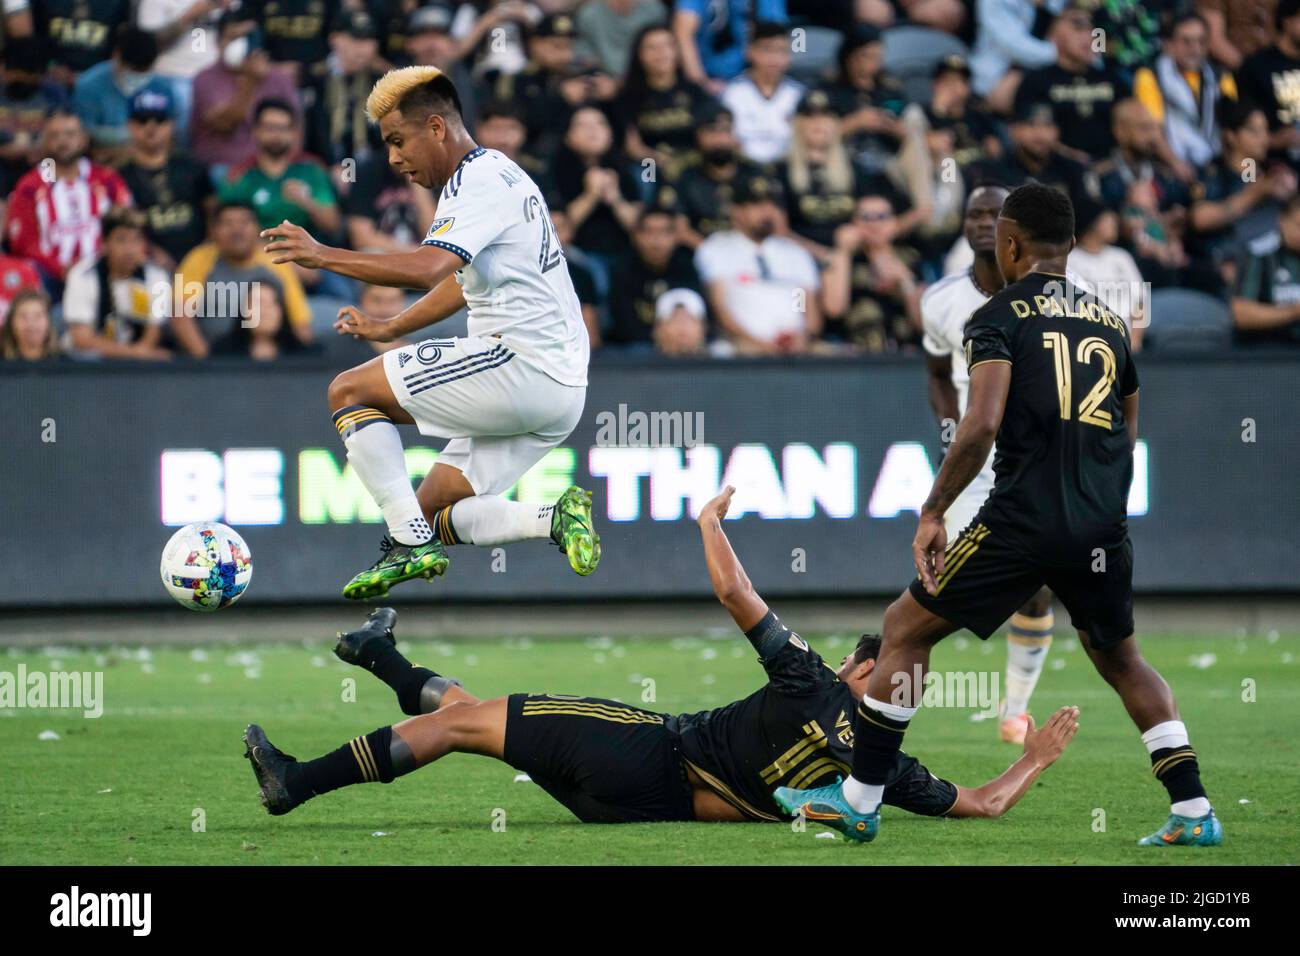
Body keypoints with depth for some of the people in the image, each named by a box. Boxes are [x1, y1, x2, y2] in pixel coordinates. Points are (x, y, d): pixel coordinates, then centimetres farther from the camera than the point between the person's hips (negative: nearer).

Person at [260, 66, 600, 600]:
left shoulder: (480, 180, -11)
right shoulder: (497, 176, 21)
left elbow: (427, 269, -28)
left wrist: (324, 256, -23)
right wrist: (388, 329, 37)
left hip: (521, 366, -10)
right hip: (561, 387, 10)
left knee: (349, 391, -6)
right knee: (437, 517, 12)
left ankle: (410, 543, -12)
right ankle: (553, 521, -4)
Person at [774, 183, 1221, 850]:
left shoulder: (1000, 315, -1)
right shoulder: (1109, 321, 16)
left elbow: (981, 426, -15)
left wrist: (932, 513, -8)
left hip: (1025, 515, -5)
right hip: (1104, 526, 5)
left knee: (907, 628, 10)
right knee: (1120, 659, 25)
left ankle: (859, 801, 10)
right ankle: (1193, 812, 14)